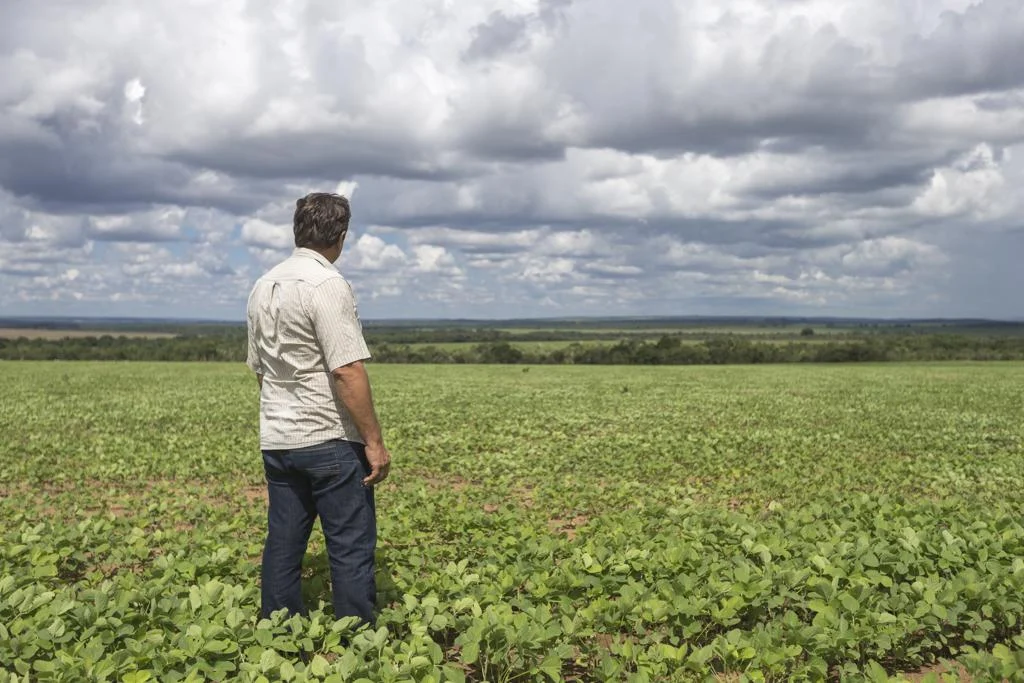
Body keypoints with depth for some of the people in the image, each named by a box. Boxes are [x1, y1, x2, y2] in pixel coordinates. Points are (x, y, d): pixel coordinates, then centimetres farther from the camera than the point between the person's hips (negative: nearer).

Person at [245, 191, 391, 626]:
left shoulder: (263, 287, 11)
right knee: (352, 549, 0)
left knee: (283, 547, 11)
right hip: (329, 441, -8)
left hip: (277, 440, 8)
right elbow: (347, 371, -20)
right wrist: (375, 442, -14)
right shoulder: (327, 285, -14)